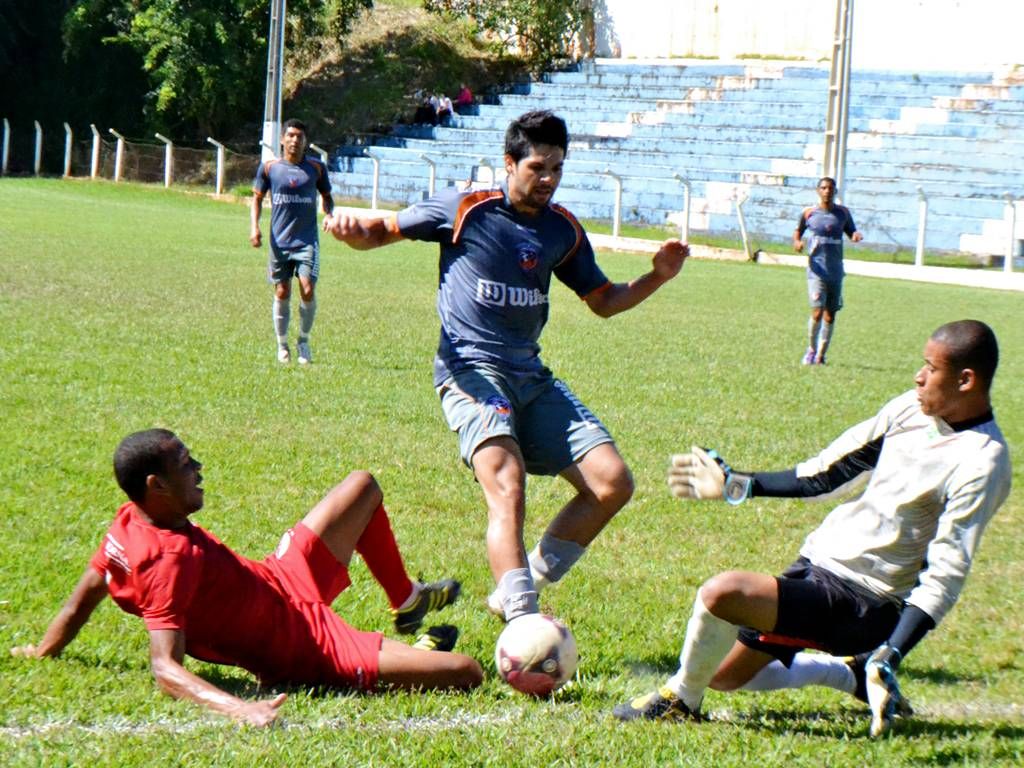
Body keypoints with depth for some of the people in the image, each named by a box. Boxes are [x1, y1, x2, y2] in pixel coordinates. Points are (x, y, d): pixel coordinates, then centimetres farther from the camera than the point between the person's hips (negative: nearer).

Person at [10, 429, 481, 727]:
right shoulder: (168, 561, -35)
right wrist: (237, 708, -57)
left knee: (363, 487, 25)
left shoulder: (131, 521, -9)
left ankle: (407, 602, 44)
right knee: (464, 673, -20)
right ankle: (420, 650, 17)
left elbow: (84, 596, 3)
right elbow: (165, 667, -42)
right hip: (303, 651, -10)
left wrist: (43, 651, 21)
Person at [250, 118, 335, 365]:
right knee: (282, 294, 4)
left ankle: (303, 342, 9)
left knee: (308, 291, -11)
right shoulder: (269, 168, 1)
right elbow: (257, 198, 9)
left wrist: (329, 215, -6)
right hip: (279, 241, 1)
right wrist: (254, 227, -5)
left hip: (307, 240, 0)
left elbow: (326, 196, 14)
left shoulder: (316, 168, 2)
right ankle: (282, 345, 19)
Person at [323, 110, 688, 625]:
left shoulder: (563, 230, 10)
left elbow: (604, 301, 21)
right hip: (470, 370, -6)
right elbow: (384, 231, 2)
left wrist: (656, 277, 4)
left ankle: (520, 590, 9)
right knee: (509, 491, -28)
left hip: (531, 376, 6)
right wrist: (355, 231, -21)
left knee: (612, 484, -4)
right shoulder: (465, 211, -4)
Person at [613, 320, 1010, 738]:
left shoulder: (980, 464, -20)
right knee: (723, 676, 19)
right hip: (817, 563, 9)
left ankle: (680, 699, -1)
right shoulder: (911, 408, 3)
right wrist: (737, 485, 16)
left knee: (723, 592, -26)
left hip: (861, 607, -9)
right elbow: (829, 473, 14)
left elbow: (944, 577, -24)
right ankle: (852, 674, 27)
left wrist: (890, 656, -33)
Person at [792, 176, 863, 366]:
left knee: (830, 316, 6)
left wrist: (856, 236, -9)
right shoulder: (809, 213, 0)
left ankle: (820, 355, 19)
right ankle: (811, 349, 8)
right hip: (817, 270, -3)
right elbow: (798, 230, 13)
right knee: (817, 312, -15)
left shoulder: (843, 213, 5)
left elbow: (851, 232, 15)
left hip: (836, 271, 3)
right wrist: (797, 242, -9)